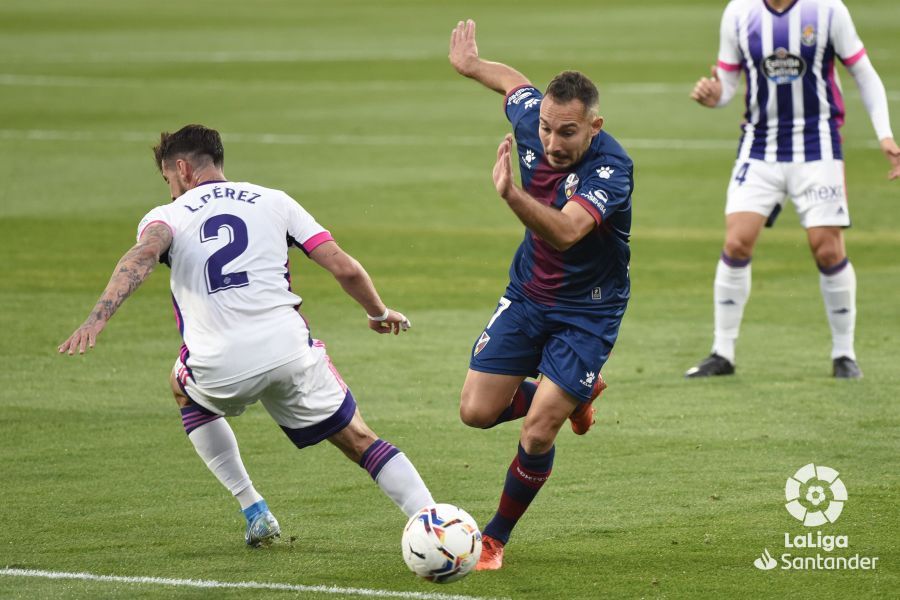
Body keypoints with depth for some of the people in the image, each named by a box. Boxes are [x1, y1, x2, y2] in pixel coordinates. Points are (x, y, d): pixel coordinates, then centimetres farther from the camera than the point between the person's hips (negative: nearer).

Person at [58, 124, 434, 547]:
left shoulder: (167, 216, 11)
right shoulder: (273, 202, 16)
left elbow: (144, 254, -14)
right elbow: (344, 268, 11)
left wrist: (98, 317, -26)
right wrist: (378, 313, 29)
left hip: (219, 368, -1)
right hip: (288, 350, 1)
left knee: (184, 389, 35)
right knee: (359, 441, 15)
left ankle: (255, 512, 28)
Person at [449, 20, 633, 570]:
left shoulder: (611, 168, -31)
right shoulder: (532, 121, -13)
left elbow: (566, 232, -48)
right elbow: (516, 83, 12)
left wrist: (511, 193, -63)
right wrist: (472, 64, 30)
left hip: (588, 312, -6)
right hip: (527, 297, 6)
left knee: (537, 433, -11)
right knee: (478, 411, 2)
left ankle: (496, 538, 12)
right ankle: (573, 396, 30)